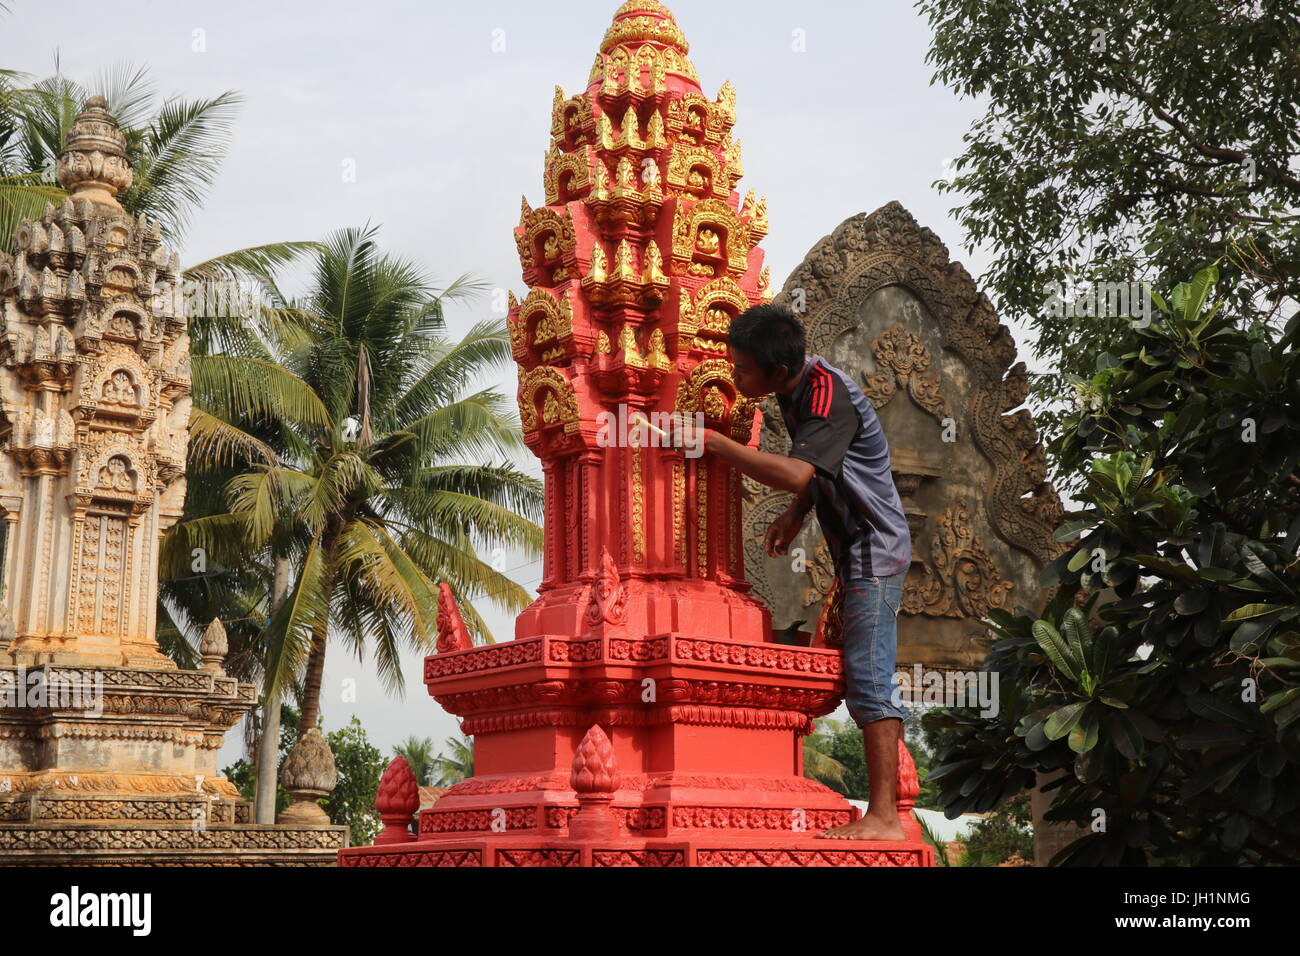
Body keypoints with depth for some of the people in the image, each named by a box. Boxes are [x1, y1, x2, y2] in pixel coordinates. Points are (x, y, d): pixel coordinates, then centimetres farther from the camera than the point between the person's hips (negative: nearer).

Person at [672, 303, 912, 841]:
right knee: (860, 683, 10)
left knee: (867, 677, -14)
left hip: (876, 549, -10)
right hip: (854, 550, 10)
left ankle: (884, 817, -14)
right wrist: (796, 513, 6)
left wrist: (708, 440, -35)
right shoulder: (795, 388, 6)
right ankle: (884, 809, 14)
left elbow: (794, 474, -40)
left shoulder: (828, 397, -24)